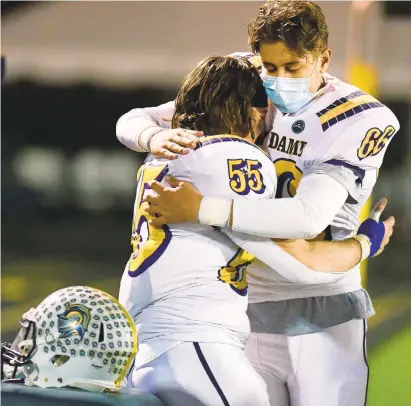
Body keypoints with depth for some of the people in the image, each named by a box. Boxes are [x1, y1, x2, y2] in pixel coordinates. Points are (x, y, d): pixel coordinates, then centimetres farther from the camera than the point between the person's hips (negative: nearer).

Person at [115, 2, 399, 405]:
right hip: (250, 312, 3)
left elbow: (310, 216, -25)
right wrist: (157, 137, -22)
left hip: (324, 314, -3)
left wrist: (200, 210, -31)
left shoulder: (362, 120, -11)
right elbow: (133, 122, 4)